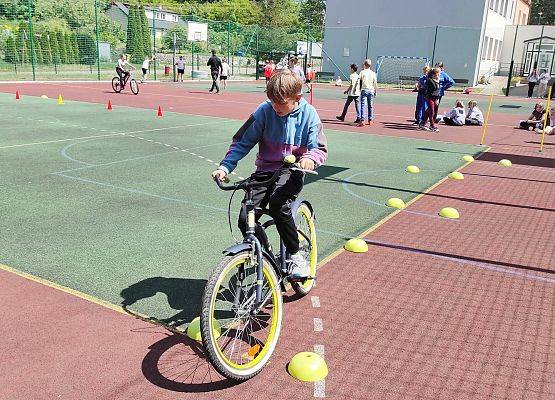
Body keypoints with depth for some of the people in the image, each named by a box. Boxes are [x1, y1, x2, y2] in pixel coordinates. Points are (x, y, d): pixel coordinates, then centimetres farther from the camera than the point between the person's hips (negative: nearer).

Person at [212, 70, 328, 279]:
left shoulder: (308, 114, -7)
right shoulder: (264, 111, -6)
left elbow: (320, 148, -8)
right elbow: (242, 142, -2)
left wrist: (310, 158, -32)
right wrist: (225, 166, -14)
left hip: (291, 170, -2)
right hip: (265, 169, 3)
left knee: (278, 204, -33)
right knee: (245, 219, -13)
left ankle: (295, 255, -11)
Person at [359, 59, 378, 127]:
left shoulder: (362, 72, -1)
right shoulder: (373, 73, 5)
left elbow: (360, 81, 0)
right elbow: (375, 83, 3)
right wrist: (375, 91, 11)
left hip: (364, 90, -3)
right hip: (371, 91, 3)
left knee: (363, 105, -7)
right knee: (370, 106, 11)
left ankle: (363, 120, -17)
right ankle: (370, 120, 17)